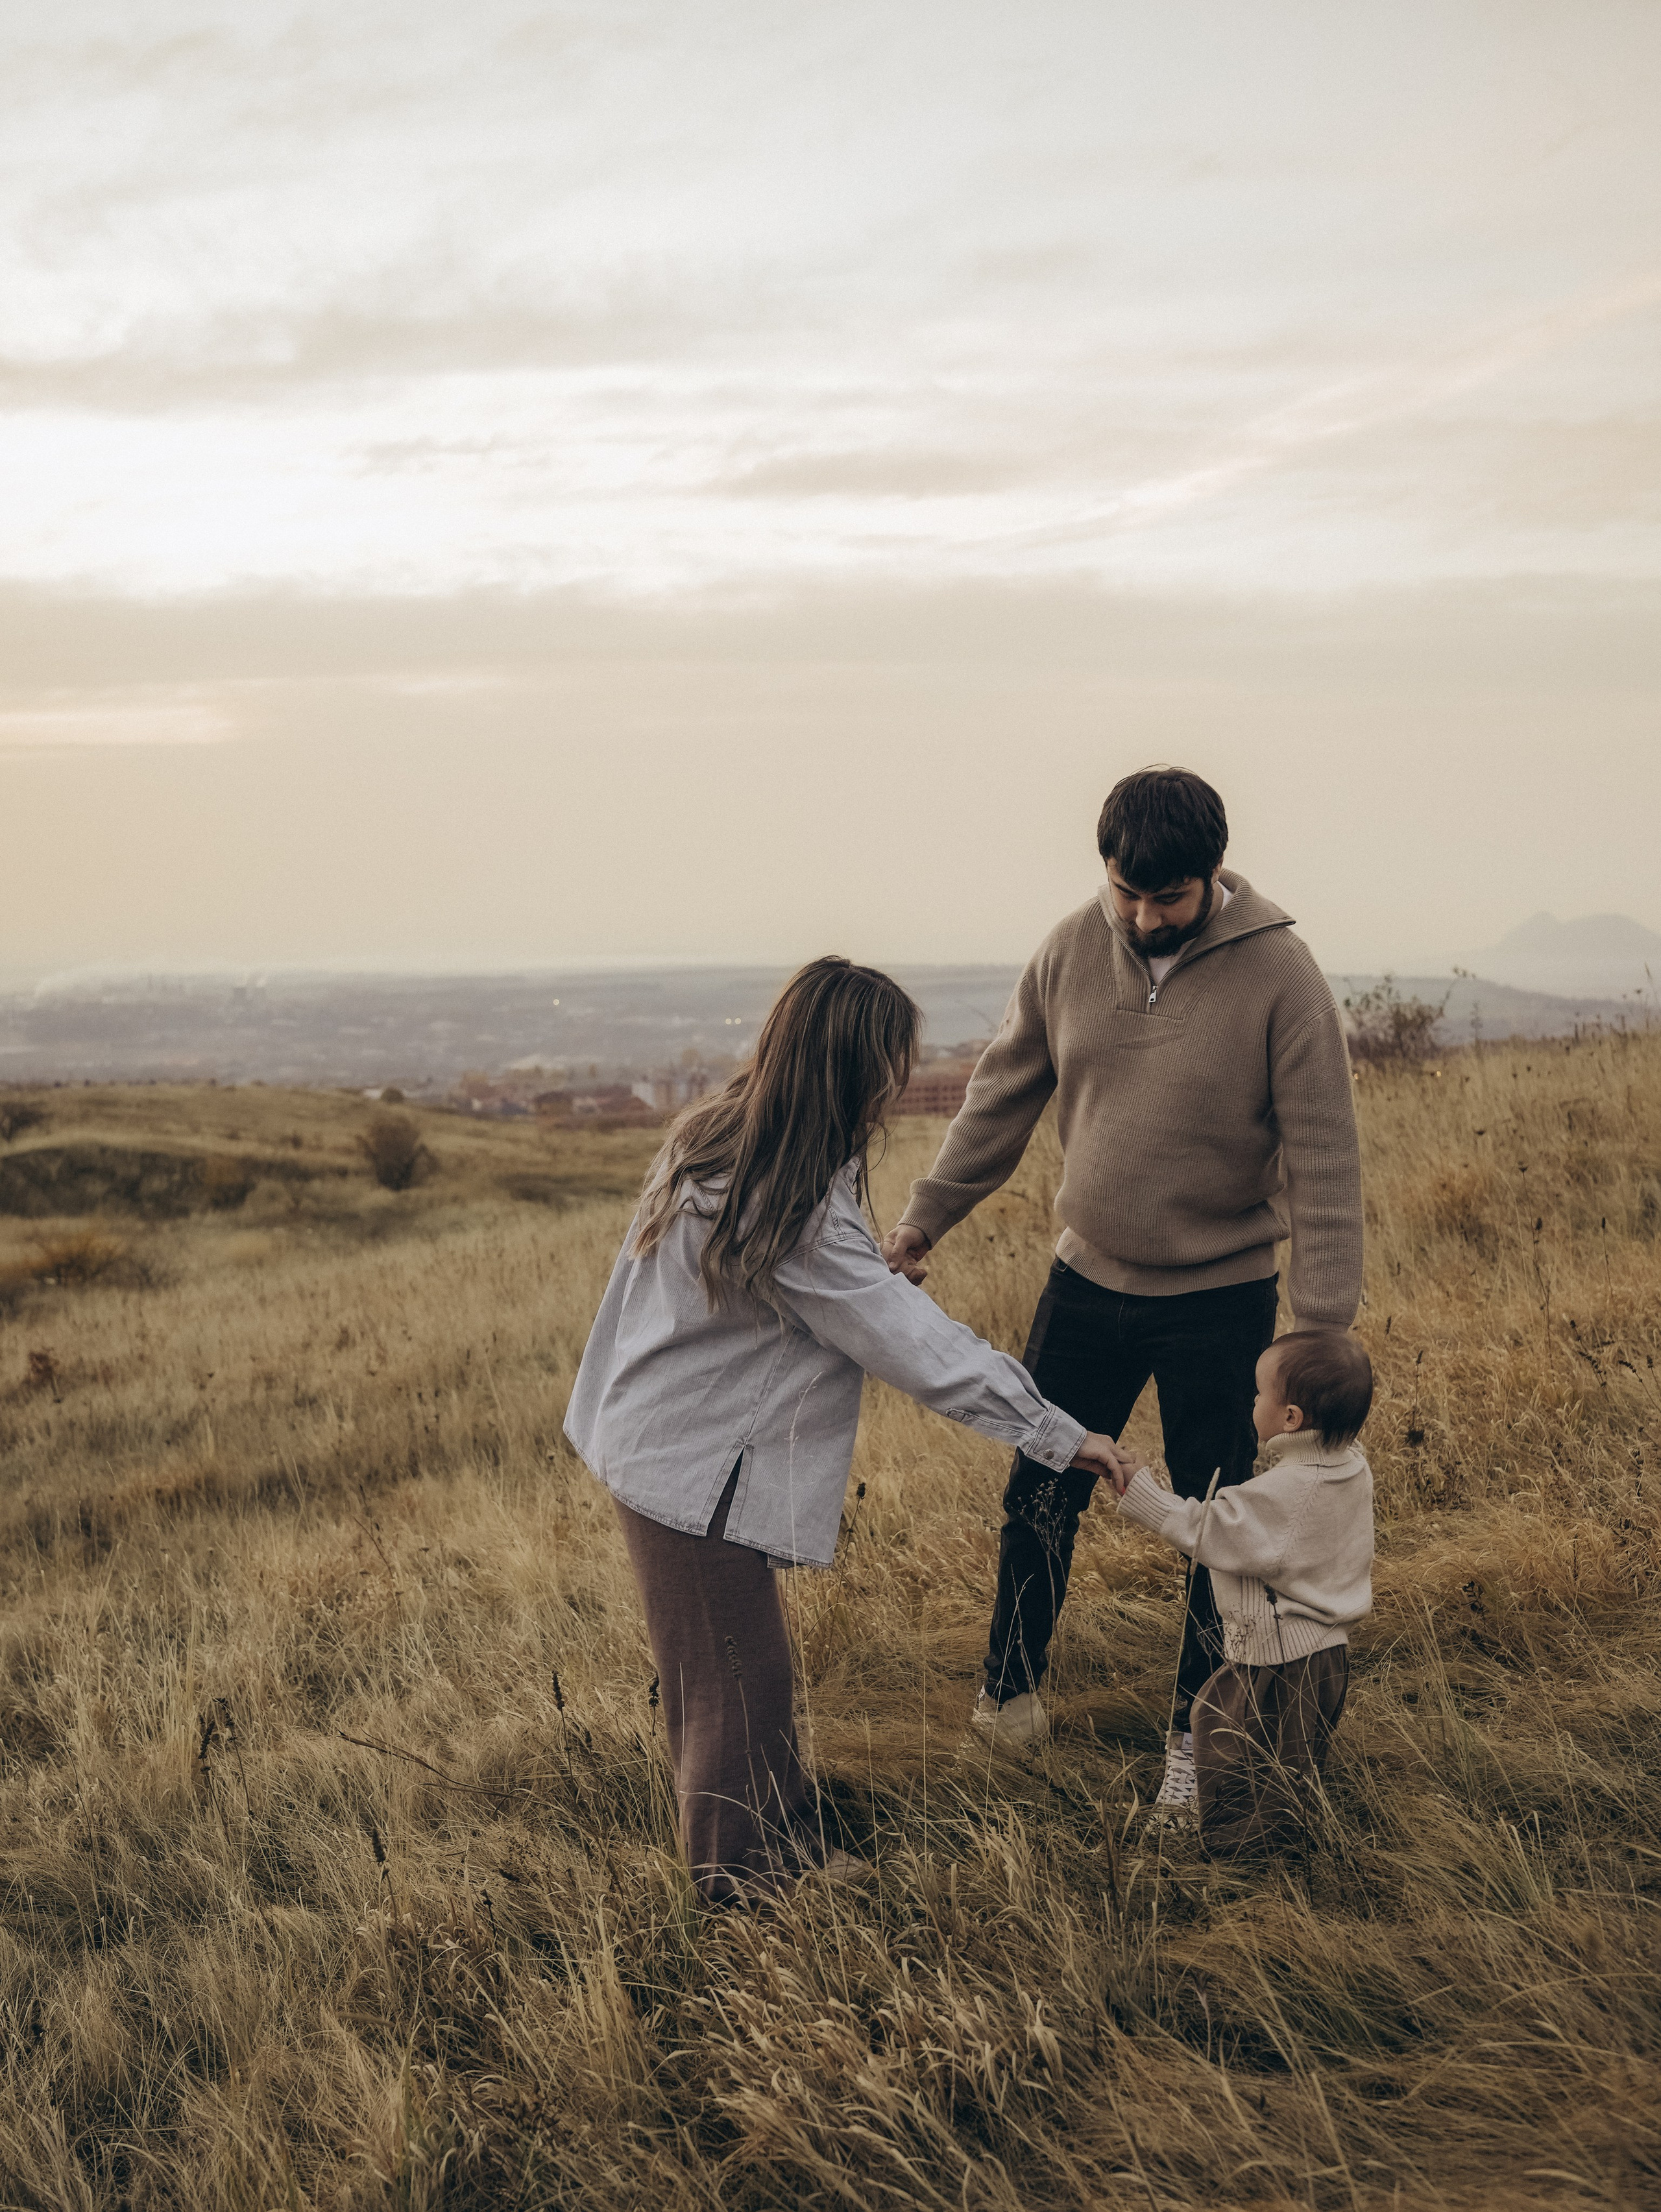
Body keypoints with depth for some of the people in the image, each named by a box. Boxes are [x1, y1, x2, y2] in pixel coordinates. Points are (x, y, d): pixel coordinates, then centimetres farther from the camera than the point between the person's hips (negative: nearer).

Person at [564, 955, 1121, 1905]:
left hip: (662, 1446, 9)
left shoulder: (719, 1140, -2)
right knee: (738, 1685, 6)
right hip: (694, 1478, -9)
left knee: (738, 1665, 22)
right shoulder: (794, 1213, -30)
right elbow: (916, 1343, -27)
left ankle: (791, 1844, 37)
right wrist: (1059, 1435, -22)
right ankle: (749, 1889, 21)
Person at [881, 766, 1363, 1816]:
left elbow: (1323, 1157, -16)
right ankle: (1011, 1689, 34)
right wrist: (925, 1217, 7)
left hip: (1219, 1299, -3)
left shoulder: (1278, 973, -18)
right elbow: (1004, 1096, 6)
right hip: (1087, 1281, 4)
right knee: (1040, 1496, 13)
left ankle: (1201, 1731, 27)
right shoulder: (1074, 950, -6)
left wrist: (1325, 1324, -18)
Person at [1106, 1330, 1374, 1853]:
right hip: (1328, 1652, 9)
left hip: (1279, 1662, -9)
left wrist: (1139, 1490, -17)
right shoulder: (1352, 1466, -2)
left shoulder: (1284, 1492, -28)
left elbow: (1204, 1532, -23)